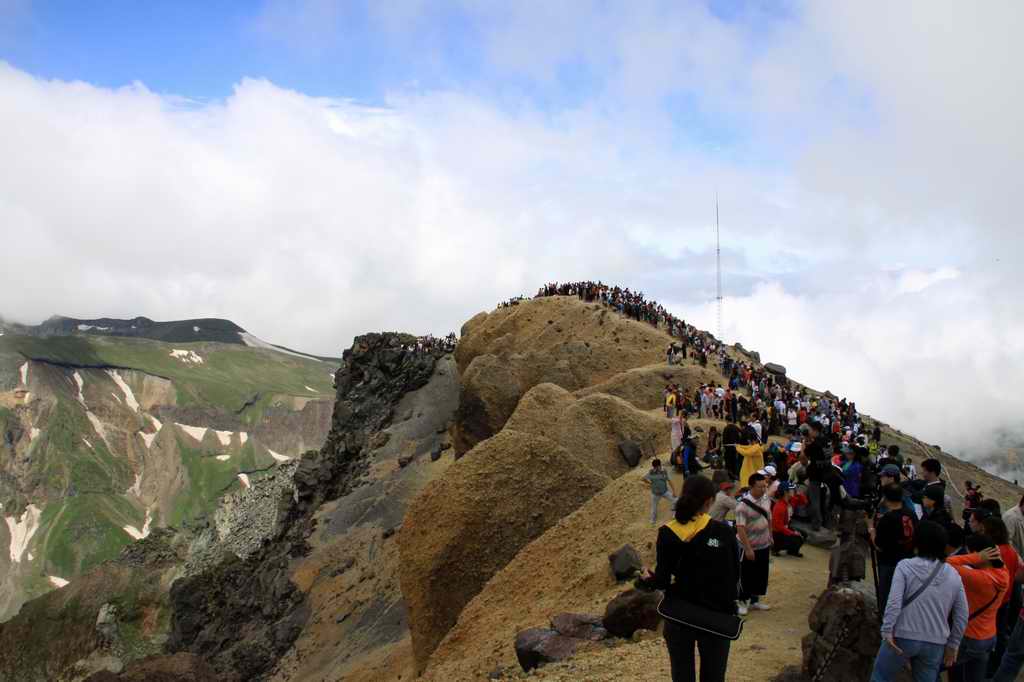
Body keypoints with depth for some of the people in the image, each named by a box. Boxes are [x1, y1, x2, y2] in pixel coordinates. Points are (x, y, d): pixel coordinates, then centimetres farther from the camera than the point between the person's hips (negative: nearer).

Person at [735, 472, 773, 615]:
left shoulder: (766, 499, -2)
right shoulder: (743, 504, -23)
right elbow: (740, 528, -24)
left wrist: (770, 537, 16)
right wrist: (748, 548, -24)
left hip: (764, 545, 6)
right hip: (750, 547, -6)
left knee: (761, 574, 15)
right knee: (746, 575, 5)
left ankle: (755, 600, 31)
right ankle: (742, 602, 20)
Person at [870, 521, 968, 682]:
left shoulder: (905, 566, -6)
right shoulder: (953, 574, 5)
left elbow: (893, 602, -17)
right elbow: (962, 615, 8)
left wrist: (887, 630, -13)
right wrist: (952, 644, 16)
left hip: (903, 637, -3)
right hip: (935, 643, 3)